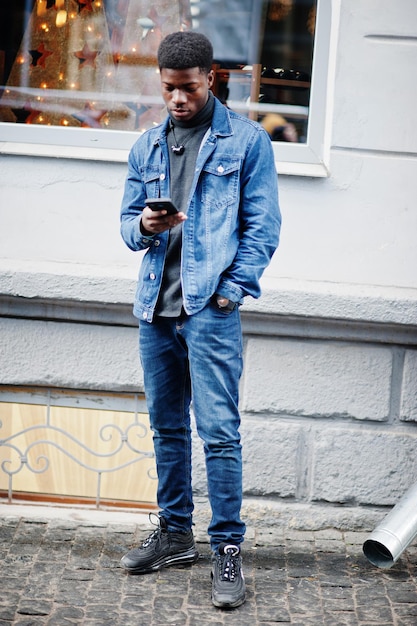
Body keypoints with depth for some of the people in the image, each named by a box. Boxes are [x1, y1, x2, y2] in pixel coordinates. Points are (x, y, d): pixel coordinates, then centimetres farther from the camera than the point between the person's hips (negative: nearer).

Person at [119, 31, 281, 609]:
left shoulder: (246, 139, 2)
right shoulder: (147, 147, 16)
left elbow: (263, 225, -2)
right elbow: (128, 218, 17)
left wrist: (234, 289, -11)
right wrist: (144, 226, -7)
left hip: (211, 307, -5)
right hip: (156, 307, 5)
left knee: (219, 431, -9)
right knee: (167, 427, 13)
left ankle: (227, 549, -2)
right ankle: (175, 534, 25)